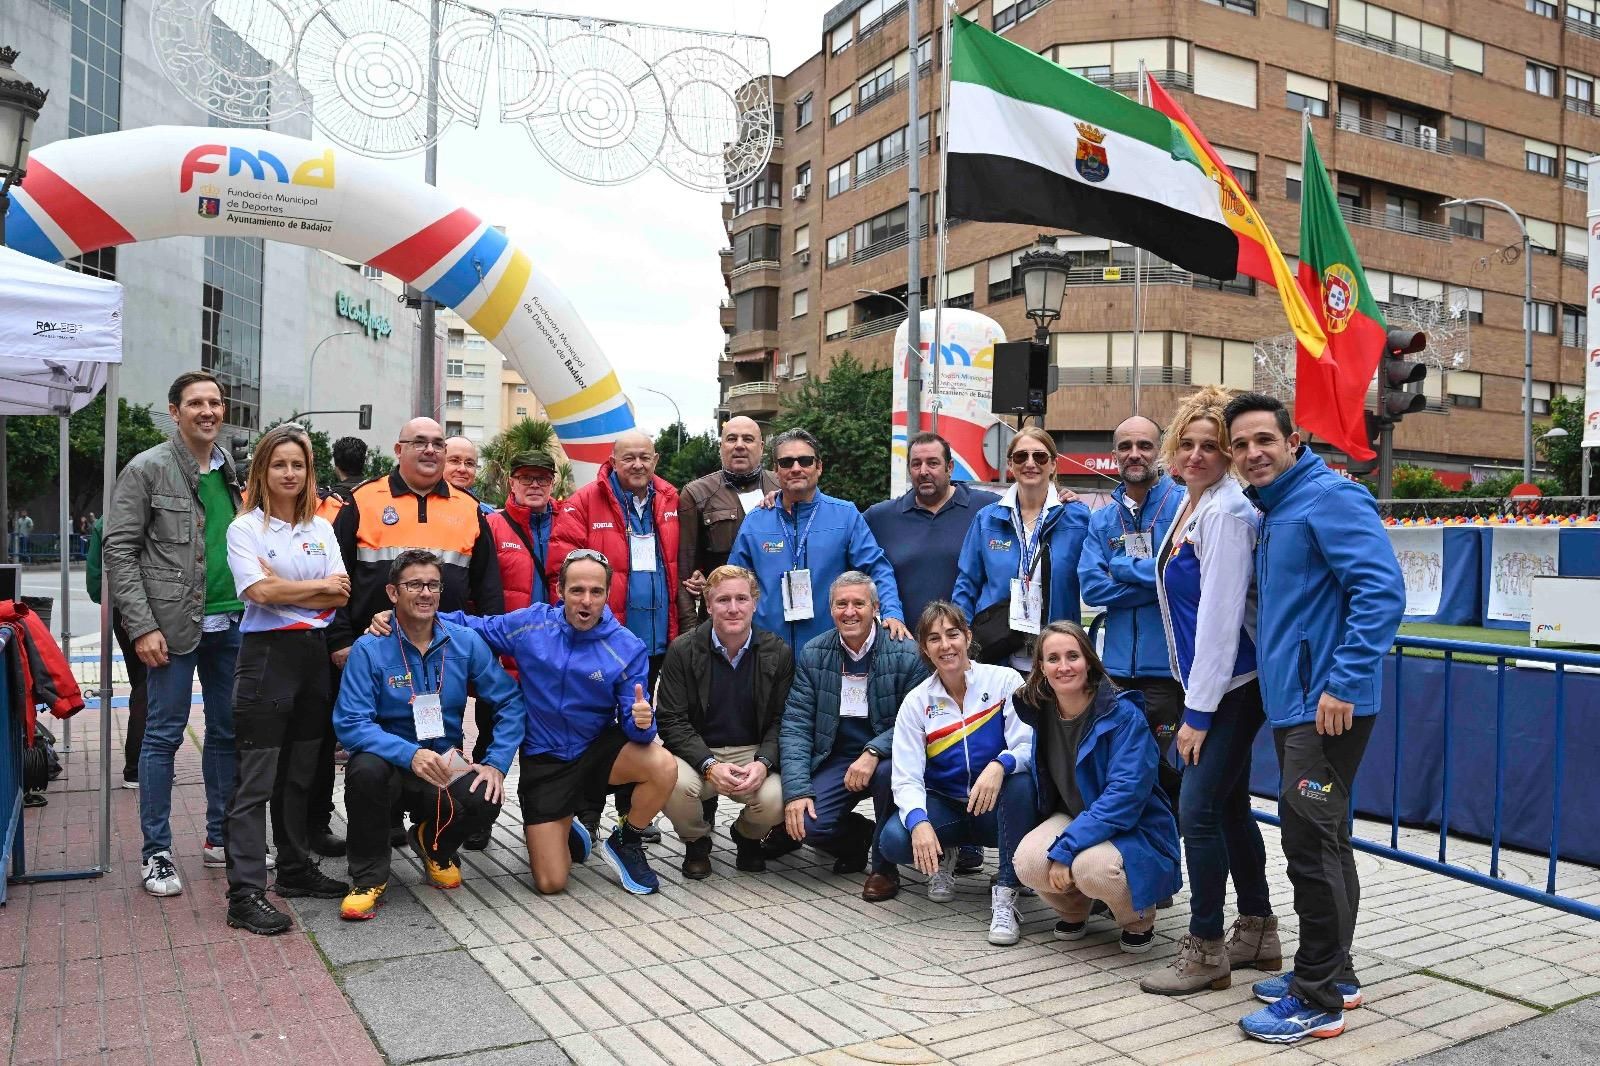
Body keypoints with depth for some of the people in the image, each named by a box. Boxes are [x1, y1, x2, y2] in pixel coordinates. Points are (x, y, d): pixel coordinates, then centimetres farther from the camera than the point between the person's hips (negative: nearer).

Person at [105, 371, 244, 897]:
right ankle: (156, 853, 11)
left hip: (232, 622, 5)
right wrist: (142, 626, -14)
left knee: (228, 731, 11)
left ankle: (221, 838, 23)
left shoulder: (234, 471, 12)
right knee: (164, 734, 0)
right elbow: (119, 550, -7)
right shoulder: (147, 469, -4)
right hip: (174, 625, -5)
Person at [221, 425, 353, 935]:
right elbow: (259, 591, -16)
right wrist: (319, 585, -6)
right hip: (266, 653, -5)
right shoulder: (245, 528, -2)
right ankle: (245, 892, -2)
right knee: (256, 780, -5)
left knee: (301, 773, 14)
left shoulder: (321, 527, 11)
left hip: (314, 653, 5)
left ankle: (296, 869, 26)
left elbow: (341, 595, 1)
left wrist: (285, 587, -11)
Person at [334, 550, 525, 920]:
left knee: (485, 801, -28)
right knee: (366, 768, -36)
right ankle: (369, 877, -9)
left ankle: (433, 844, 12)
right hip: (389, 763, -2)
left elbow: (510, 703, -1)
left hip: (445, 765, 2)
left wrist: (496, 763, -13)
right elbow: (349, 723, -19)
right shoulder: (369, 649, -11)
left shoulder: (466, 642, -3)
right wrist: (411, 755, -33)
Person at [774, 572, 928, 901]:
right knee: (807, 822, -22)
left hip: (886, 756, -2)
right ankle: (858, 838, 16)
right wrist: (797, 789, -15)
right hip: (837, 758, 2)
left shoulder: (906, 654, -10)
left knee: (889, 772, -36)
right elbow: (795, 725, -4)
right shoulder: (812, 655, -1)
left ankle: (884, 866, -8)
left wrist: (873, 752, -30)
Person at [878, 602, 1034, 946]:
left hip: (996, 809, -1)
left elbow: (1029, 746, -17)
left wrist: (999, 766, -40)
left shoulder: (1004, 681, -8)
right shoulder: (916, 702, -4)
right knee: (893, 840, -27)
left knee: (1021, 783, -35)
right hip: (944, 807, 2)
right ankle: (943, 855, 9)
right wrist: (919, 823, -30)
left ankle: (1005, 895, -24)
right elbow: (907, 778, -10)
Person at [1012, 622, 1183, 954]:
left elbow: (1125, 793, -28)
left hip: (1133, 830, -4)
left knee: (1090, 866, -37)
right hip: (1072, 818, 5)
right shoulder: (1039, 712, -4)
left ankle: (1139, 919, 1)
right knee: (1028, 861, -27)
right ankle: (1073, 909, 11)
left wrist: (1066, 849, -31)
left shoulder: (1124, 715, -21)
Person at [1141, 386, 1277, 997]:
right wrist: (1192, 700, 16)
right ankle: (1258, 934, 31)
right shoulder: (1189, 503, 10)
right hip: (1206, 680, 10)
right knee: (1229, 805, 16)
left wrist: (1198, 712, -18)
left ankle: (1205, 952, 6)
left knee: (1198, 808, -8)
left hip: (1233, 683, -9)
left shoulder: (1226, 511, -18)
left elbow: (1219, 613, -21)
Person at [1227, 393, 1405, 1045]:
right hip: (1292, 703, 10)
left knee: (1312, 845, -5)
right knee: (1320, 842, 17)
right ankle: (1332, 973, 31)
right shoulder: (1270, 513, 16)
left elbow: (1383, 589, -22)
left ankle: (1318, 1000, 6)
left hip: (1328, 707, -10)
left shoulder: (1329, 497, -13)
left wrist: (1345, 684, -24)